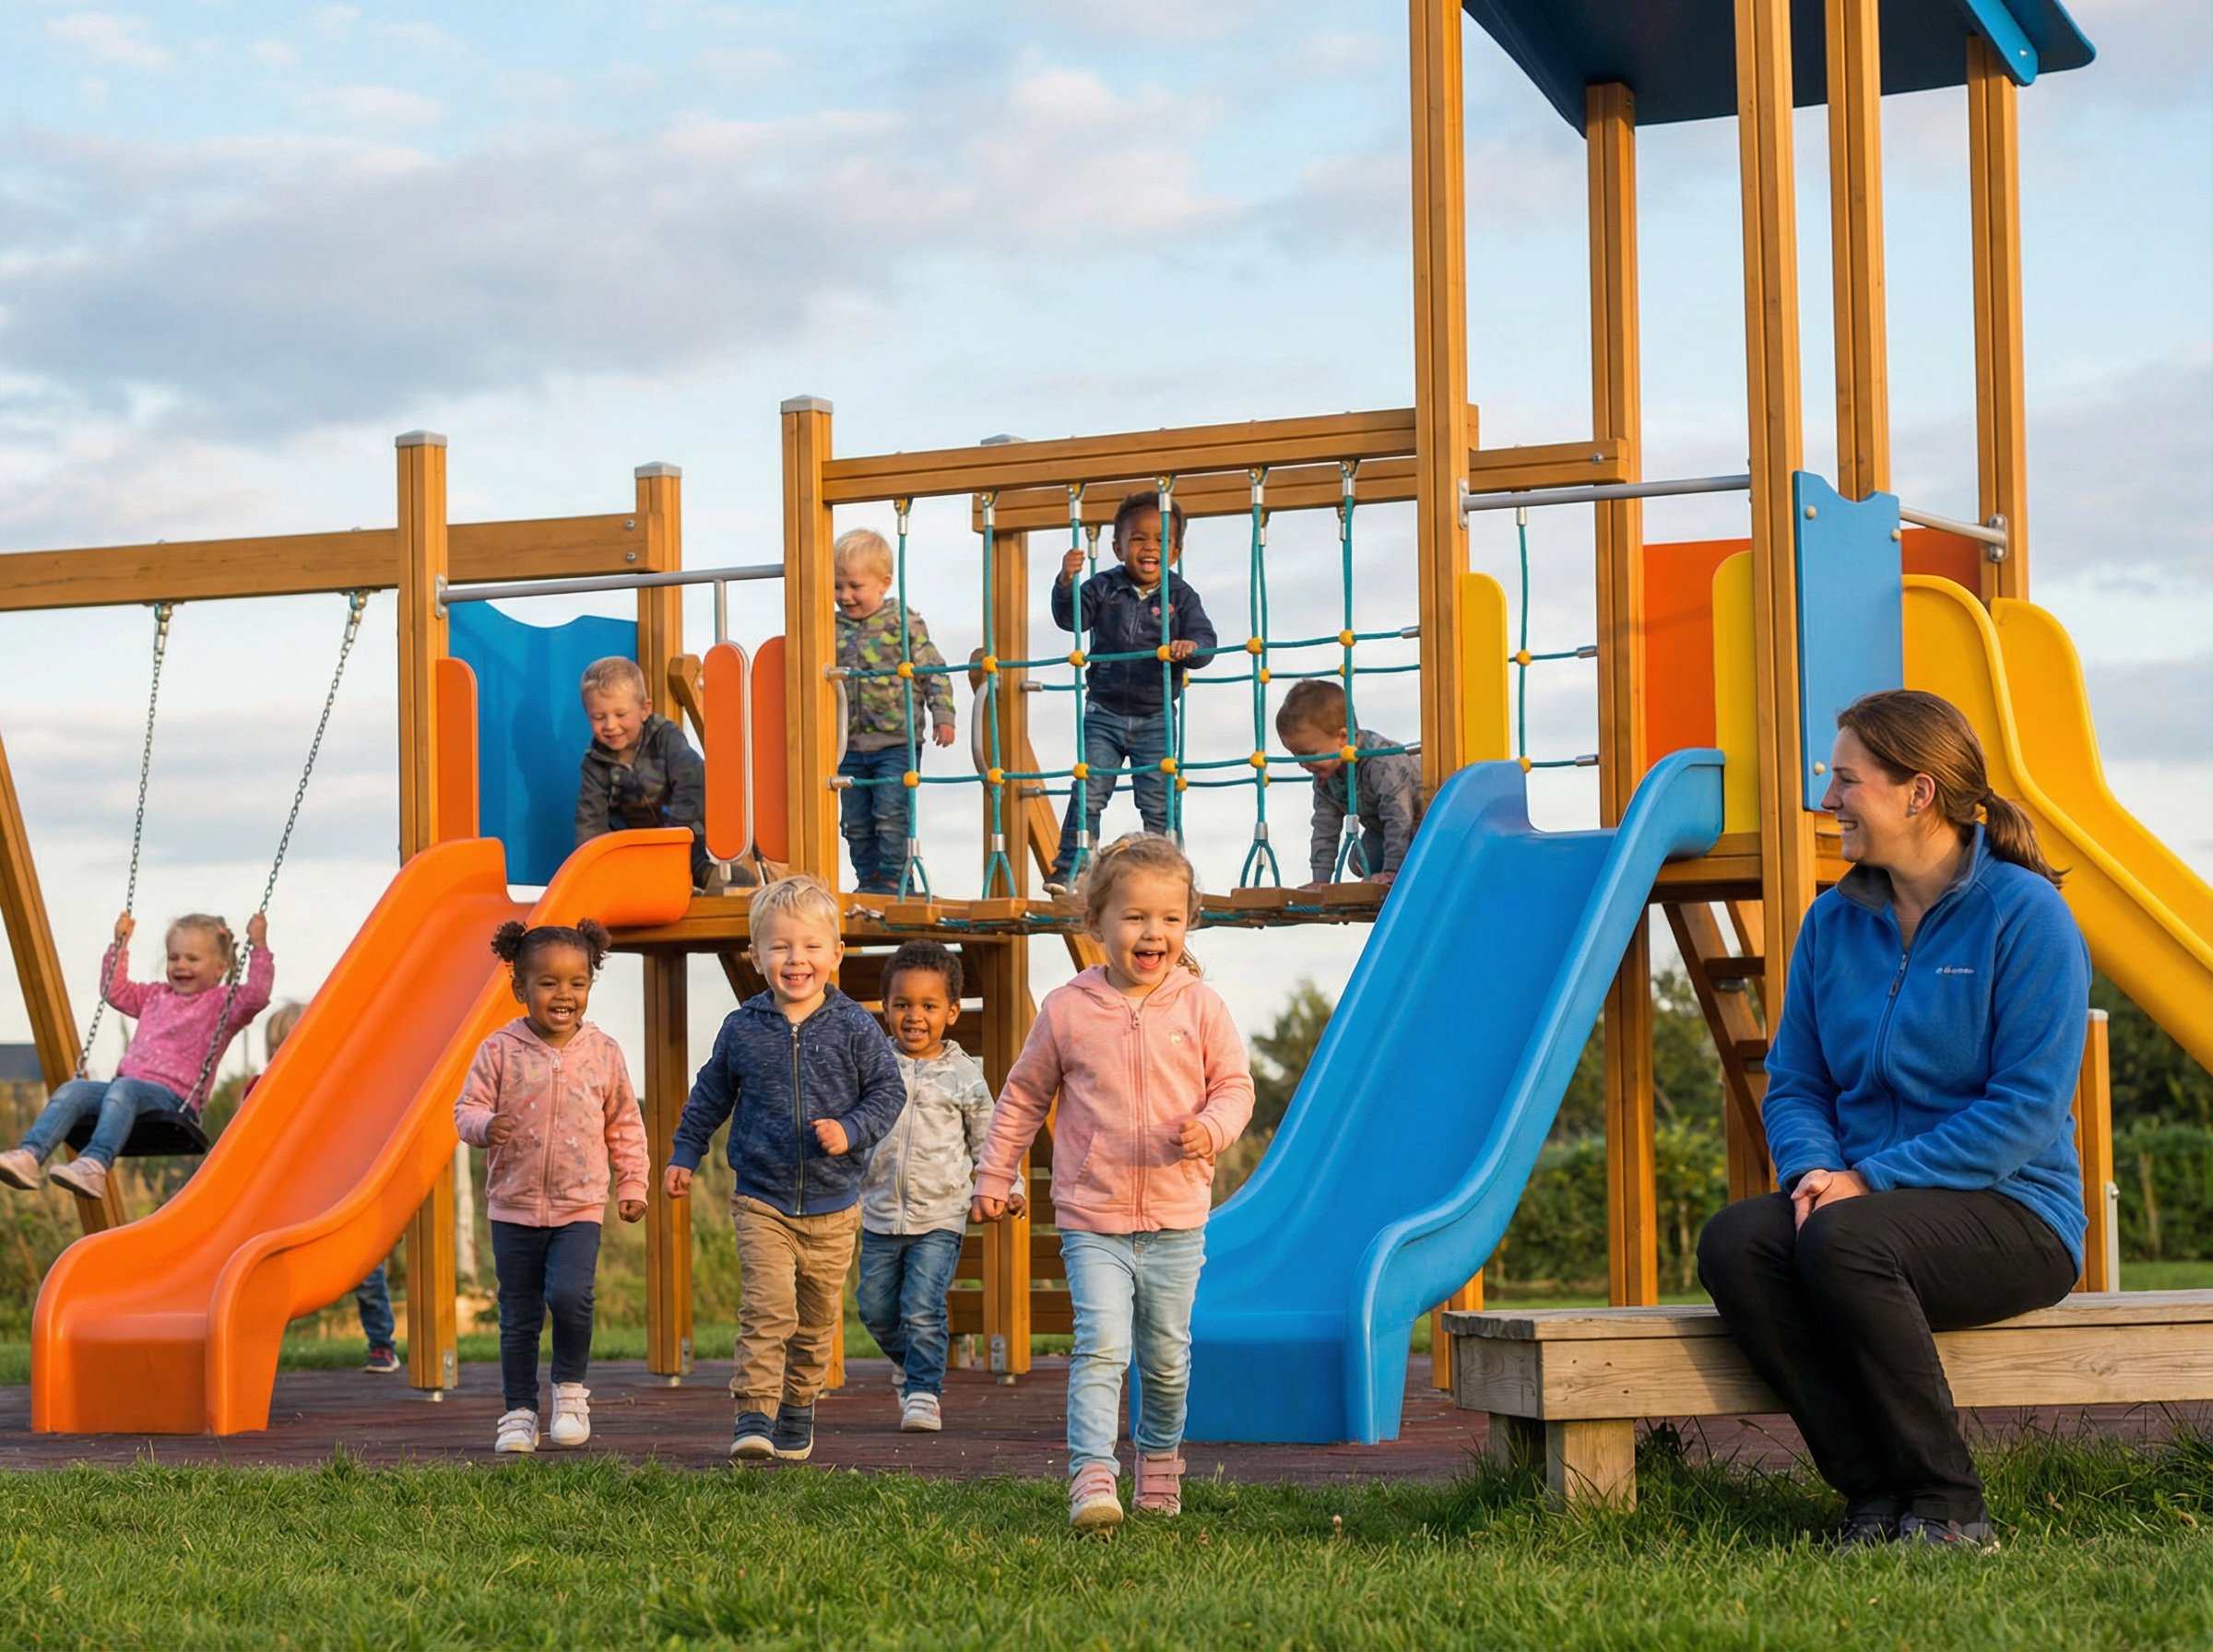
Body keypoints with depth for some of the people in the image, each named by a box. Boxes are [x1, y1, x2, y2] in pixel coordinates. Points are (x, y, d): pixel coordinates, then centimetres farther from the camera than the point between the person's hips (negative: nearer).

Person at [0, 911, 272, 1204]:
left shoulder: (223, 1003, 8)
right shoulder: (155, 996, 30)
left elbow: (256, 996, -11)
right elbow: (115, 990, 40)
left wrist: (259, 946, -14)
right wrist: (120, 945, 34)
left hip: (174, 1097, -7)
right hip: (128, 1084, 7)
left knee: (123, 1089, -38)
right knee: (74, 1090, -19)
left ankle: (96, 1166, -57)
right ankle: (29, 1155, -36)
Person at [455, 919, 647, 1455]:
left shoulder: (603, 1052, 1)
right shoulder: (500, 1051, -4)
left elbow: (625, 1125, 11)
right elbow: (467, 1108, -2)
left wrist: (632, 1185, 9)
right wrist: (485, 1125, -25)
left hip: (579, 1208, 0)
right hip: (514, 1208, 1)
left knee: (569, 1294, -21)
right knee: (518, 1317, 7)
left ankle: (571, 1389, 2)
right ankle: (519, 1412, 20)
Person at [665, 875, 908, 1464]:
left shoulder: (855, 1028, -4)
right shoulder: (743, 1029, 0)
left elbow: (888, 1091, 0)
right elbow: (710, 1095, 15)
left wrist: (851, 1131, -16)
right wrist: (684, 1153, 18)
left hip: (832, 1207, 1)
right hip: (761, 1200, -1)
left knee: (817, 1320, 10)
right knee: (768, 1306, -17)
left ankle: (797, 1411, 28)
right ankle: (753, 1416, -14)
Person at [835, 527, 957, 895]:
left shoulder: (904, 622, -4)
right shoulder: (834, 630, 5)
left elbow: (934, 671, -2)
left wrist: (942, 716, -8)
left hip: (895, 742, -5)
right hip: (850, 746, 5)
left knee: (891, 813, -10)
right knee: (855, 820, 8)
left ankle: (894, 878, 0)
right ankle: (869, 879, 19)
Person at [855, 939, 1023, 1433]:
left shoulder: (964, 1076, -2)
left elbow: (987, 1140, 8)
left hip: (939, 1217, -3)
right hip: (881, 1214, 3)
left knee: (922, 1311, -10)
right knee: (876, 1309, 10)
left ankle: (924, 1392, 3)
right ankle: (906, 1362, 38)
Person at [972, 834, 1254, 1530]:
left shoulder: (1201, 1007, -1)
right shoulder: (1066, 1010, -3)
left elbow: (1235, 1086, 4)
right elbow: (1023, 1096, 8)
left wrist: (1211, 1128, -18)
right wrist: (994, 1176, 9)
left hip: (1176, 1219, 2)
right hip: (1092, 1218, -2)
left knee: (1166, 1355, 13)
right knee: (1101, 1344, -16)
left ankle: (1159, 1457, 35)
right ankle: (1092, 1474, -19)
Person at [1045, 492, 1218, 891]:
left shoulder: (1181, 597, -2)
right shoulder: (1104, 588, 0)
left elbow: (1205, 641, -10)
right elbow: (1070, 619, -8)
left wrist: (1190, 648, -33)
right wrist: (1066, 583, -26)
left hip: (1155, 719, 0)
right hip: (1104, 713, 0)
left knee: (1158, 804, 1)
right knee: (1088, 794, -4)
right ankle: (1068, 870, 1)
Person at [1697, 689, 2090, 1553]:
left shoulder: (2025, 915, -8)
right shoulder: (1833, 922, 11)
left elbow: (2028, 1109, -14)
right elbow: (1793, 1083, 13)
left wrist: (1870, 1180, -19)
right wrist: (1812, 1169, -11)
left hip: (2013, 1214, -6)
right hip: (1858, 1190, 6)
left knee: (1843, 1240, -35)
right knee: (1733, 1242, -25)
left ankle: (1949, 1507, -21)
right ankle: (1874, 1493, -19)